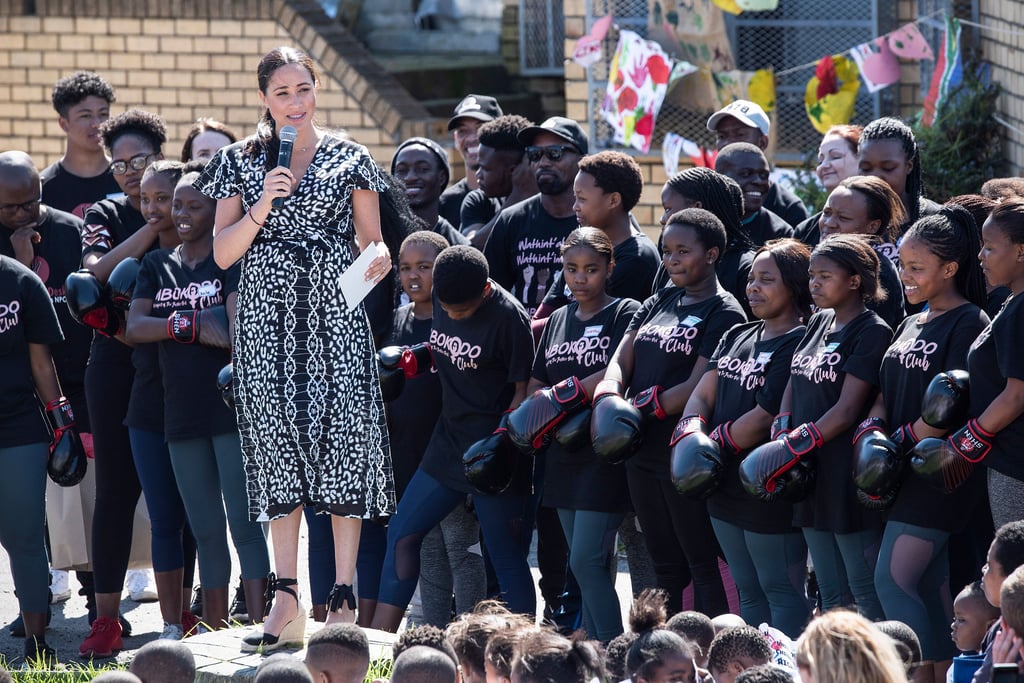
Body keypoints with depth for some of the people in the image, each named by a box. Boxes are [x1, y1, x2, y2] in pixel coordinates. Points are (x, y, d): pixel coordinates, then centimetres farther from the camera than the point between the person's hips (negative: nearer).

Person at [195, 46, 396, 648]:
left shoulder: (349, 159, 7)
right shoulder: (242, 162, 9)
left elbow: (372, 241, 10)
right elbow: (223, 253, 5)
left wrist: (379, 256, -13)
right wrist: (263, 204, -9)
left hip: (335, 315, -1)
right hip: (269, 319, 1)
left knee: (342, 439, -8)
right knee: (278, 446, -2)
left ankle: (343, 599, -5)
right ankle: (287, 602, 2)